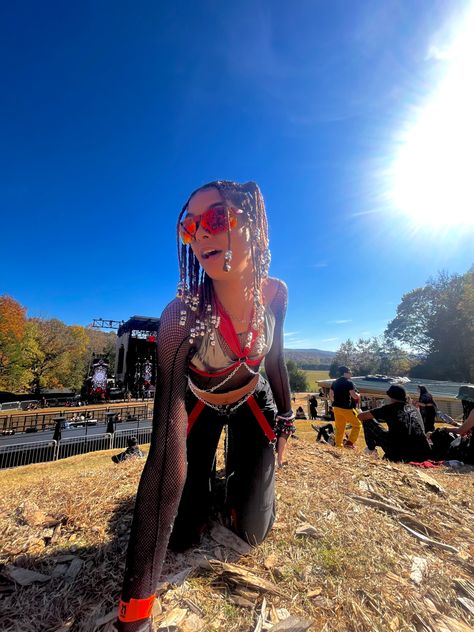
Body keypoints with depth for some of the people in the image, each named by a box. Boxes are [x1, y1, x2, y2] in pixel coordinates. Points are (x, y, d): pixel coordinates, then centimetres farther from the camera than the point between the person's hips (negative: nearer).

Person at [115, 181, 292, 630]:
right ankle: (208, 479, 36)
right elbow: (167, 449, -39)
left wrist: (285, 424, 5)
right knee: (181, 536, 3)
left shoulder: (274, 294, -23)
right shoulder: (182, 315, -36)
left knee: (252, 530, 2)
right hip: (200, 405, -1)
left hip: (253, 401, 2)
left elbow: (275, 361, -4)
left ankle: (236, 471, 37)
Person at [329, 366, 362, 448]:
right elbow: (354, 396, -17)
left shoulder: (335, 382, 10)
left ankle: (338, 445, 18)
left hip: (336, 407, 7)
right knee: (357, 425, 8)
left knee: (339, 428, 15)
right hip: (346, 408, -7)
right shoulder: (349, 382, -12)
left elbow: (331, 395, 15)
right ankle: (350, 443, 2)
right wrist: (358, 396, 4)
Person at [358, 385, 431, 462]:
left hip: (398, 453, -5)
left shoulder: (389, 408, 5)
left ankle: (371, 449, 21)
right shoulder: (415, 409, 18)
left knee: (368, 421, 10)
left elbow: (361, 416, 9)